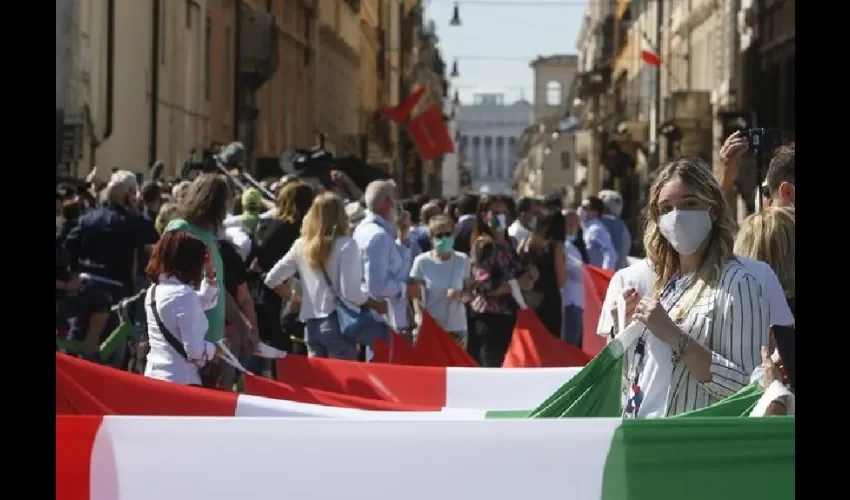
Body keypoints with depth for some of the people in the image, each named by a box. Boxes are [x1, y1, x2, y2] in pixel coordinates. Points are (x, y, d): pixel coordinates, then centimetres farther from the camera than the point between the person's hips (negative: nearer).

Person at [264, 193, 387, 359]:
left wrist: (294, 298, 23)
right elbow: (350, 291, -15)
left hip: (312, 326, 6)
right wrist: (377, 305, 0)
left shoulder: (301, 245, 7)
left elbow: (272, 279, 10)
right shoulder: (345, 245, -9)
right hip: (339, 323, -6)